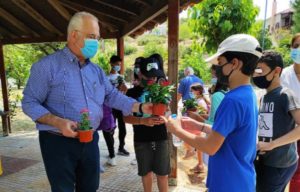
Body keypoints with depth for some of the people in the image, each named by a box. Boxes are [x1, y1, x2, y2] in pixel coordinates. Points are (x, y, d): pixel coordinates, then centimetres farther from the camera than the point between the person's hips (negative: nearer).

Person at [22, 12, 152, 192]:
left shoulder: (96, 70, 9)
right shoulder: (47, 66, -11)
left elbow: (112, 95, 7)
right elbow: (29, 103, -11)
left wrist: (140, 107, -5)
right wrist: (58, 122, -27)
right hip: (59, 142, -5)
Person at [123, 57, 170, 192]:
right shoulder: (132, 92, -4)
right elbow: (126, 117, -8)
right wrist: (143, 121, -26)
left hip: (161, 138, 1)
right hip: (142, 140, -1)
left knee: (162, 173, 9)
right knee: (146, 172, 15)